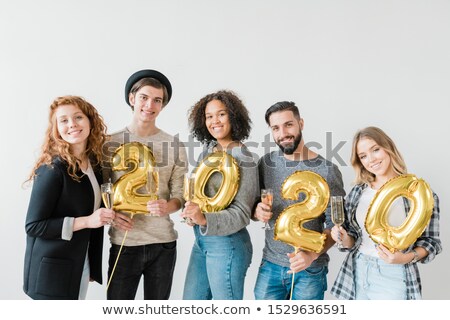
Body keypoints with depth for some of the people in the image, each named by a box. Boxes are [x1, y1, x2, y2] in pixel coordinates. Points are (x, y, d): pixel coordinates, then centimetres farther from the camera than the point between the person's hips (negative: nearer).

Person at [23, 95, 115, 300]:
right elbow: (33, 226, -19)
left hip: (80, 267, 7)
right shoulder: (52, 169, -19)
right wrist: (86, 221, -24)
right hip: (52, 272, -7)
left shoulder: (93, 163, 3)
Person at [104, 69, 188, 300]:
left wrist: (167, 207, -20)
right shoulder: (111, 143, 0)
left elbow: (180, 194, 2)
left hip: (163, 243, 1)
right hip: (123, 243, -1)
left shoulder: (174, 144, 0)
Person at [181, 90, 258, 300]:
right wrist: (192, 211, -5)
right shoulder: (208, 151, 7)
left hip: (226, 243, -7)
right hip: (201, 240, 8)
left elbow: (241, 214, -18)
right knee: (190, 300, 18)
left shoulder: (243, 158, -15)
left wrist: (204, 219, -33)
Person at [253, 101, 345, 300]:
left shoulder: (327, 170, -11)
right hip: (270, 265, 3)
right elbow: (253, 206, 8)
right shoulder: (266, 163, -1)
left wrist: (312, 254, -23)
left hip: (310, 270, -3)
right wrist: (257, 212, -14)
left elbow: (335, 224, -9)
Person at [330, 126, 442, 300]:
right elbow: (353, 240, 8)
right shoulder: (357, 192, 1)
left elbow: (431, 241, -4)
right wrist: (344, 238, -13)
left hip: (393, 277, -3)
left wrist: (406, 258, -21)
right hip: (357, 273, 3)